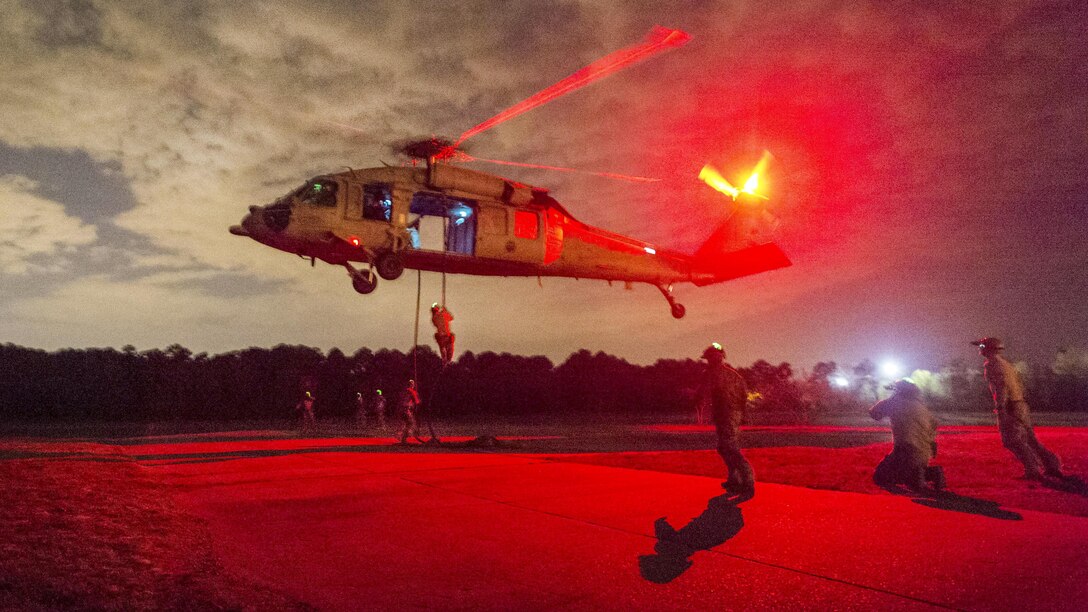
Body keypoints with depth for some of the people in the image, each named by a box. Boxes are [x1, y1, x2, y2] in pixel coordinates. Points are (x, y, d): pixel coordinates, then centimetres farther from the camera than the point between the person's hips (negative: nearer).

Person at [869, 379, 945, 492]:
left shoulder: (895, 402, -2)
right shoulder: (922, 406, 15)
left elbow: (873, 413, 6)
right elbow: (933, 428, 19)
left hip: (905, 452, -7)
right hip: (925, 456, 7)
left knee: (879, 478, 1)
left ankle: (913, 475, -18)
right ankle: (932, 473, 5)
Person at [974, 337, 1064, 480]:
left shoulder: (991, 364, -11)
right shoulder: (1005, 363, 18)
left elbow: (1001, 385, -23)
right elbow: (1020, 385, 21)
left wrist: (1000, 407, -25)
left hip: (1009, 407, -9)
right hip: (1021, 405, 9)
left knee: (1013, 441, -2)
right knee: (1029, 439, 14)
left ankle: (1033, 470, -3)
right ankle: (1052, 466, 15)